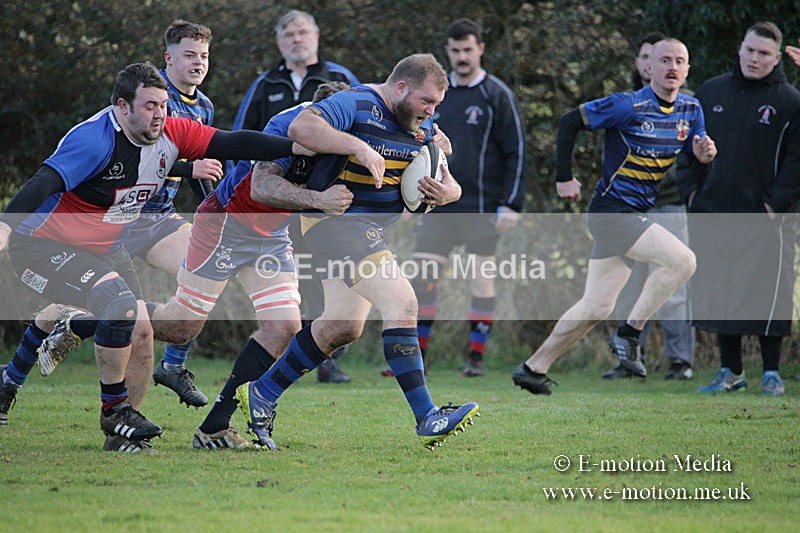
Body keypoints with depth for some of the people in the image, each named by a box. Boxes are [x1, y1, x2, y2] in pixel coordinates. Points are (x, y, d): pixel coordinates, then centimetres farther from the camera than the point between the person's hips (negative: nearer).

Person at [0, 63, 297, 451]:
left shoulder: (172, 134, -7)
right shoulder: (94, 139, -27)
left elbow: (233, 144, -8)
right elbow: (45, 183, -37)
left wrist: (302, 147, -15)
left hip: (104, 250, 8)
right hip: (43, 244, -8)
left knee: (140, 331, -2)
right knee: (120, 303, -26)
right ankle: (114, 411, -10)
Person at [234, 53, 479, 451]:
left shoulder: (422, 126, 12)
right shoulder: (356, 104, -14)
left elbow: (448, 185, 16)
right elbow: (301, 127, -28)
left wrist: (446, 191, -8)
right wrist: (359, 146, -35)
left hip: (372, 230, 10)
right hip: (336, 220, -10)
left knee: (343, 328, 12)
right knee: (402, 302, -21)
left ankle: (262, 394, 25)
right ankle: (426, 419, -22)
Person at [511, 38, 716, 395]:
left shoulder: (691, 110, 6)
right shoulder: (629, 106, -15)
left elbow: (695, 159, 13)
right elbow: (569, 121, -10)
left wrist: (704, 155, -11)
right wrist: (564, 178, -9)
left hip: (635, 215, 8)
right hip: (611, 212, -8)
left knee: (597, 307, 9)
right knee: (682, 260, -22)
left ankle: (534, 367, 18)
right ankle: (629, 335, -11)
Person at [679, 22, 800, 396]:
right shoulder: (710, 93, 11)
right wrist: (691, 190, 6)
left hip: (765, 219, -4)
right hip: (712, 215, 4)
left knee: (766, 296, -4)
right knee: (718, 293, 7)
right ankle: (730, 372, 17)